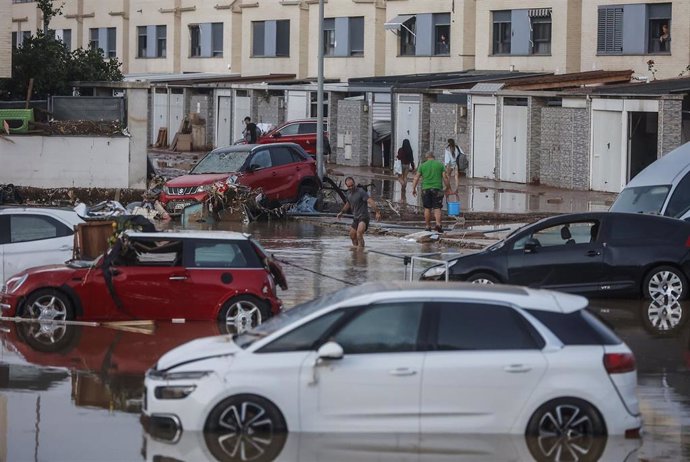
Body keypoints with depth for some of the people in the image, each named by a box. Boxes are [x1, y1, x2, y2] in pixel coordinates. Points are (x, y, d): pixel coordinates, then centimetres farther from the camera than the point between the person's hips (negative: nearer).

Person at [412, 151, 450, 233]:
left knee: (427, 208, 7)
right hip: (437, 189, -1)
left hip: (426, 189, 1)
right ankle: (438, 224, -19)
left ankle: (428, 226, 8)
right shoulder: (440, 165, 6)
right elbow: (445, 177, 2)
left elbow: (416, 177, 3)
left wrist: (413, 189, 6)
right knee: (437, 208, -1)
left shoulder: (423, 165, 8)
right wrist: (448, 188, 11)